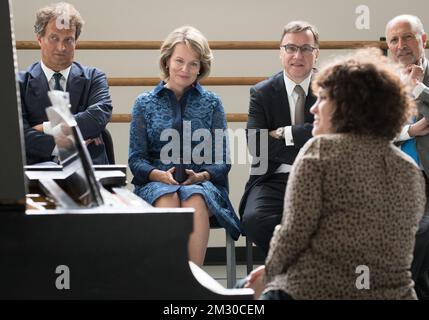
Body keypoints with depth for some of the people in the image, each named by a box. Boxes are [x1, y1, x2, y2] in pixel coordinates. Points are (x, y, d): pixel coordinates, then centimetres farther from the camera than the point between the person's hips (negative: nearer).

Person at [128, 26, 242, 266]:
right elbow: (136, 159, 8)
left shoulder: (212, 103, 14)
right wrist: (160, 175, -13)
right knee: (167, 199, -36)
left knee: (195, 201, -35)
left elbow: (222, 161, 8)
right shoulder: (145, 103, 13)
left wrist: (200, 176, -13)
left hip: (202, 184, 0)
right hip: (155, 184, 0)